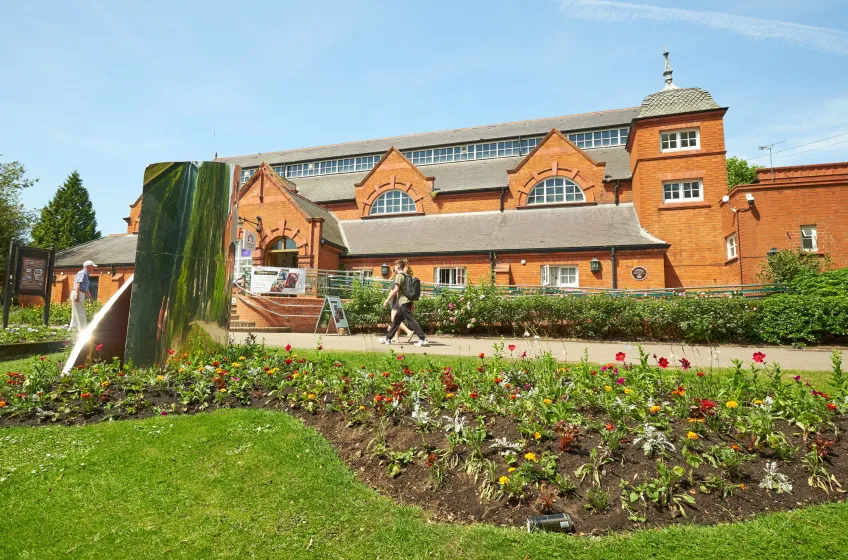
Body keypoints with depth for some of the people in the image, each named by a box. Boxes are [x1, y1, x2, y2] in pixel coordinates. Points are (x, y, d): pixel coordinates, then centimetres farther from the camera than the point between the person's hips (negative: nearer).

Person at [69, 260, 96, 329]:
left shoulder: (86, 274, 22)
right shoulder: (82, 273, -10)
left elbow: (86, 289, 29)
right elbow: (78, 284, -23)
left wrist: (90, 297, 31)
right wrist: (77, 295, -32)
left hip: (81, 295, 10)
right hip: (78, 295, -10)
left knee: (76, 314, 13)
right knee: (80, 314, -9)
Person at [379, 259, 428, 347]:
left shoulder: (399, 275, -9)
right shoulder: (407, 275, 17)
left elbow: (396, 290, -17)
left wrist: (387, 300, -12)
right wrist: (412, 304, 22)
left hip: (403, 302, -9)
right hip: (407, 301, 9)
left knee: (411, 320, -9)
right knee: (396, 320, 14)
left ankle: (423, 339, -12)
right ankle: (388, 338, 22)